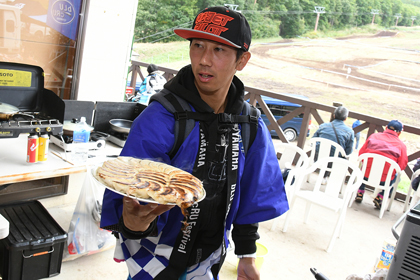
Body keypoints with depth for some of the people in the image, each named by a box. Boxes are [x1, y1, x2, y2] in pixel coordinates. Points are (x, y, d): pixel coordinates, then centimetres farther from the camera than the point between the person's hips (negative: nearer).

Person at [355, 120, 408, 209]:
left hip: (366, 175, 2)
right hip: (384, 179, -2)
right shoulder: (401, 145, -3)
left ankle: (360, 193, 31)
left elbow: (361, 153, 5)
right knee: (396, 177, 32)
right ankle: (379, 197, 18)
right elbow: (402, 165, -6)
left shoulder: (374, 136, 2)